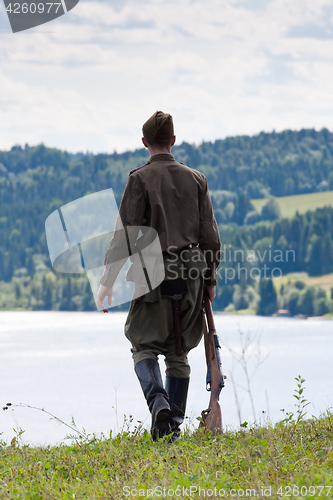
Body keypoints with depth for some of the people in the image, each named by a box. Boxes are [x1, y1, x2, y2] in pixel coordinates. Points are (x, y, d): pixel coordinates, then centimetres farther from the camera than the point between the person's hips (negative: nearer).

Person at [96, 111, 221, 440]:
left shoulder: (141, 179, -5)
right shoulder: (196, 179, 8)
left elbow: (126, 232, -10)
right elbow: (210, 234, 8)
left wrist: (108, 280, -7)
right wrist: (210, 278, 18)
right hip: (191, 274, 4)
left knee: (144, 347, 7)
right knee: (178, 352, 12)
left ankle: (159, 401, -19)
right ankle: (174, 425, 10)